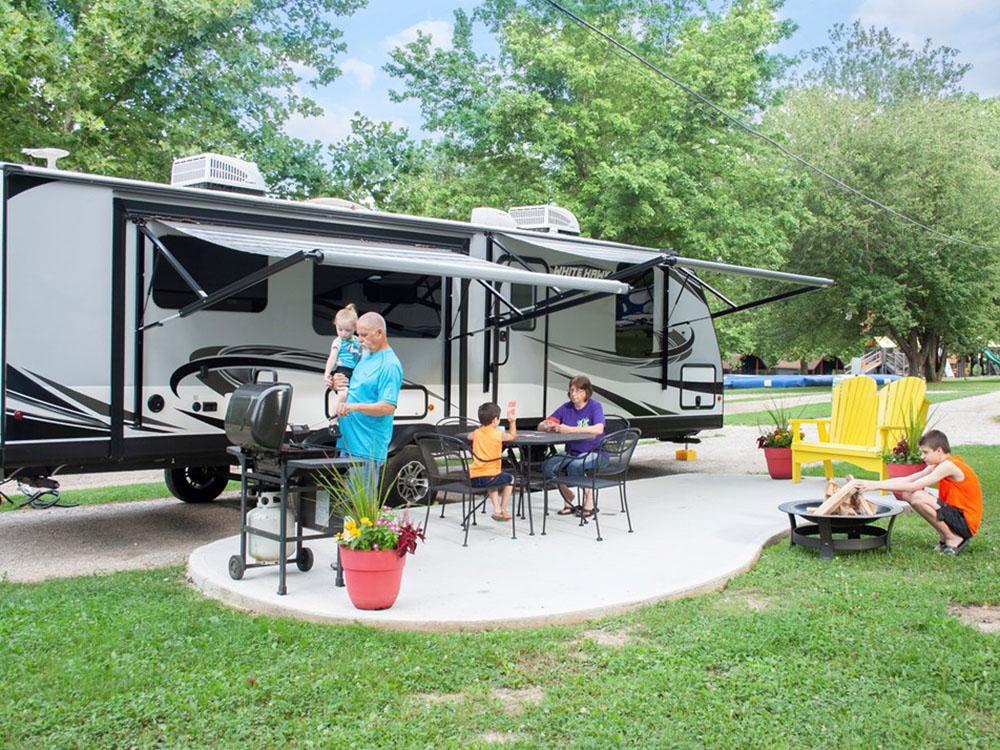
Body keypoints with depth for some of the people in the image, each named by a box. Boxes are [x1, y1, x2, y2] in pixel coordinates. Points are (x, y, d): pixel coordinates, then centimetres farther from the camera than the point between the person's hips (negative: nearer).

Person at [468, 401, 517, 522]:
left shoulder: (477, 433, 9)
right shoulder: (499, 434, -5)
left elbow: (469, 436, 35)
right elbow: (512, 436, 16)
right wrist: (512, 421, 20)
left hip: (474, 478, 5)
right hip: (490, 476, -5)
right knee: (510, 479, 25)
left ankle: (496, 509, 26)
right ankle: (503, 510, 25)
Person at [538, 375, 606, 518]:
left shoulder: (595, 406, -9)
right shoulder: (566, 408, 4)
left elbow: (599, 429, -29)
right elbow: (541, 426, 5)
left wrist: (570, 430, -31)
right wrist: (547, 425, -21)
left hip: (594, 452, -5)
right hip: (571, 452, 5)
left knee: (574, 466, -35)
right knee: (548, 466, -20)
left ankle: (589, 502, -9)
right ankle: (568, 501, 2)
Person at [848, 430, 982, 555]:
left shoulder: (948, 466, -20)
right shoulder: (939, 465, 8)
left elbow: (913, 486, -25)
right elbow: (906, 480, 3)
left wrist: (877, 485, -23)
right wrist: (873, 484, -7)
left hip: (966, 522, -9)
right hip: (956, 514, 9)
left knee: (917, 497, -27)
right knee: (907, 494, 2)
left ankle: (953, 538, -9)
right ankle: (944, 536, 6)